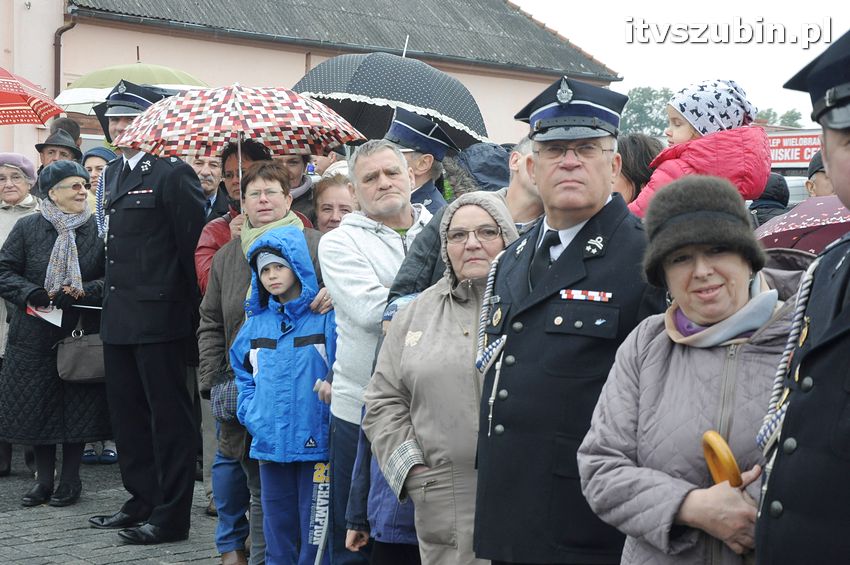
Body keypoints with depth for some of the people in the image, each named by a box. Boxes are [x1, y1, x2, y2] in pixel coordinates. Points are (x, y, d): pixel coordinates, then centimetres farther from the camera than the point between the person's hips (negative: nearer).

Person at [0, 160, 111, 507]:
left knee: (77, 407, 2)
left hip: (81, 334, -1)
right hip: (35, 334, 1)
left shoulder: (97, 229, 1)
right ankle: (44, 479, 18)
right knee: (37, 406, 4)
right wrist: (31, 293, -16)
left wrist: (84, 292, -18)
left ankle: (70, 479, 16)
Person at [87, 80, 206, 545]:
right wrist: (112, 296, 15)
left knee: (169, 415, -1)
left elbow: (193, 244, -12)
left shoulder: (173, 174, -11)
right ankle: (142, 501, 26)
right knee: (127, 413, 15)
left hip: (159, 317, -9)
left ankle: (171, 515, 5)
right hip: (119, 317, 9)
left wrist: (189, 309, -11)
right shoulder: (113, 173, 15)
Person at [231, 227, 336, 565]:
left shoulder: (326, 316, -7)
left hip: (316, 445, -5)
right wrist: (252, 414, 7)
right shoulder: (257, 321, 10)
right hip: (270, 445, 5)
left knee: (316, 537, -1)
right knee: (277, 532, 15)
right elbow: (242, 369, 19)